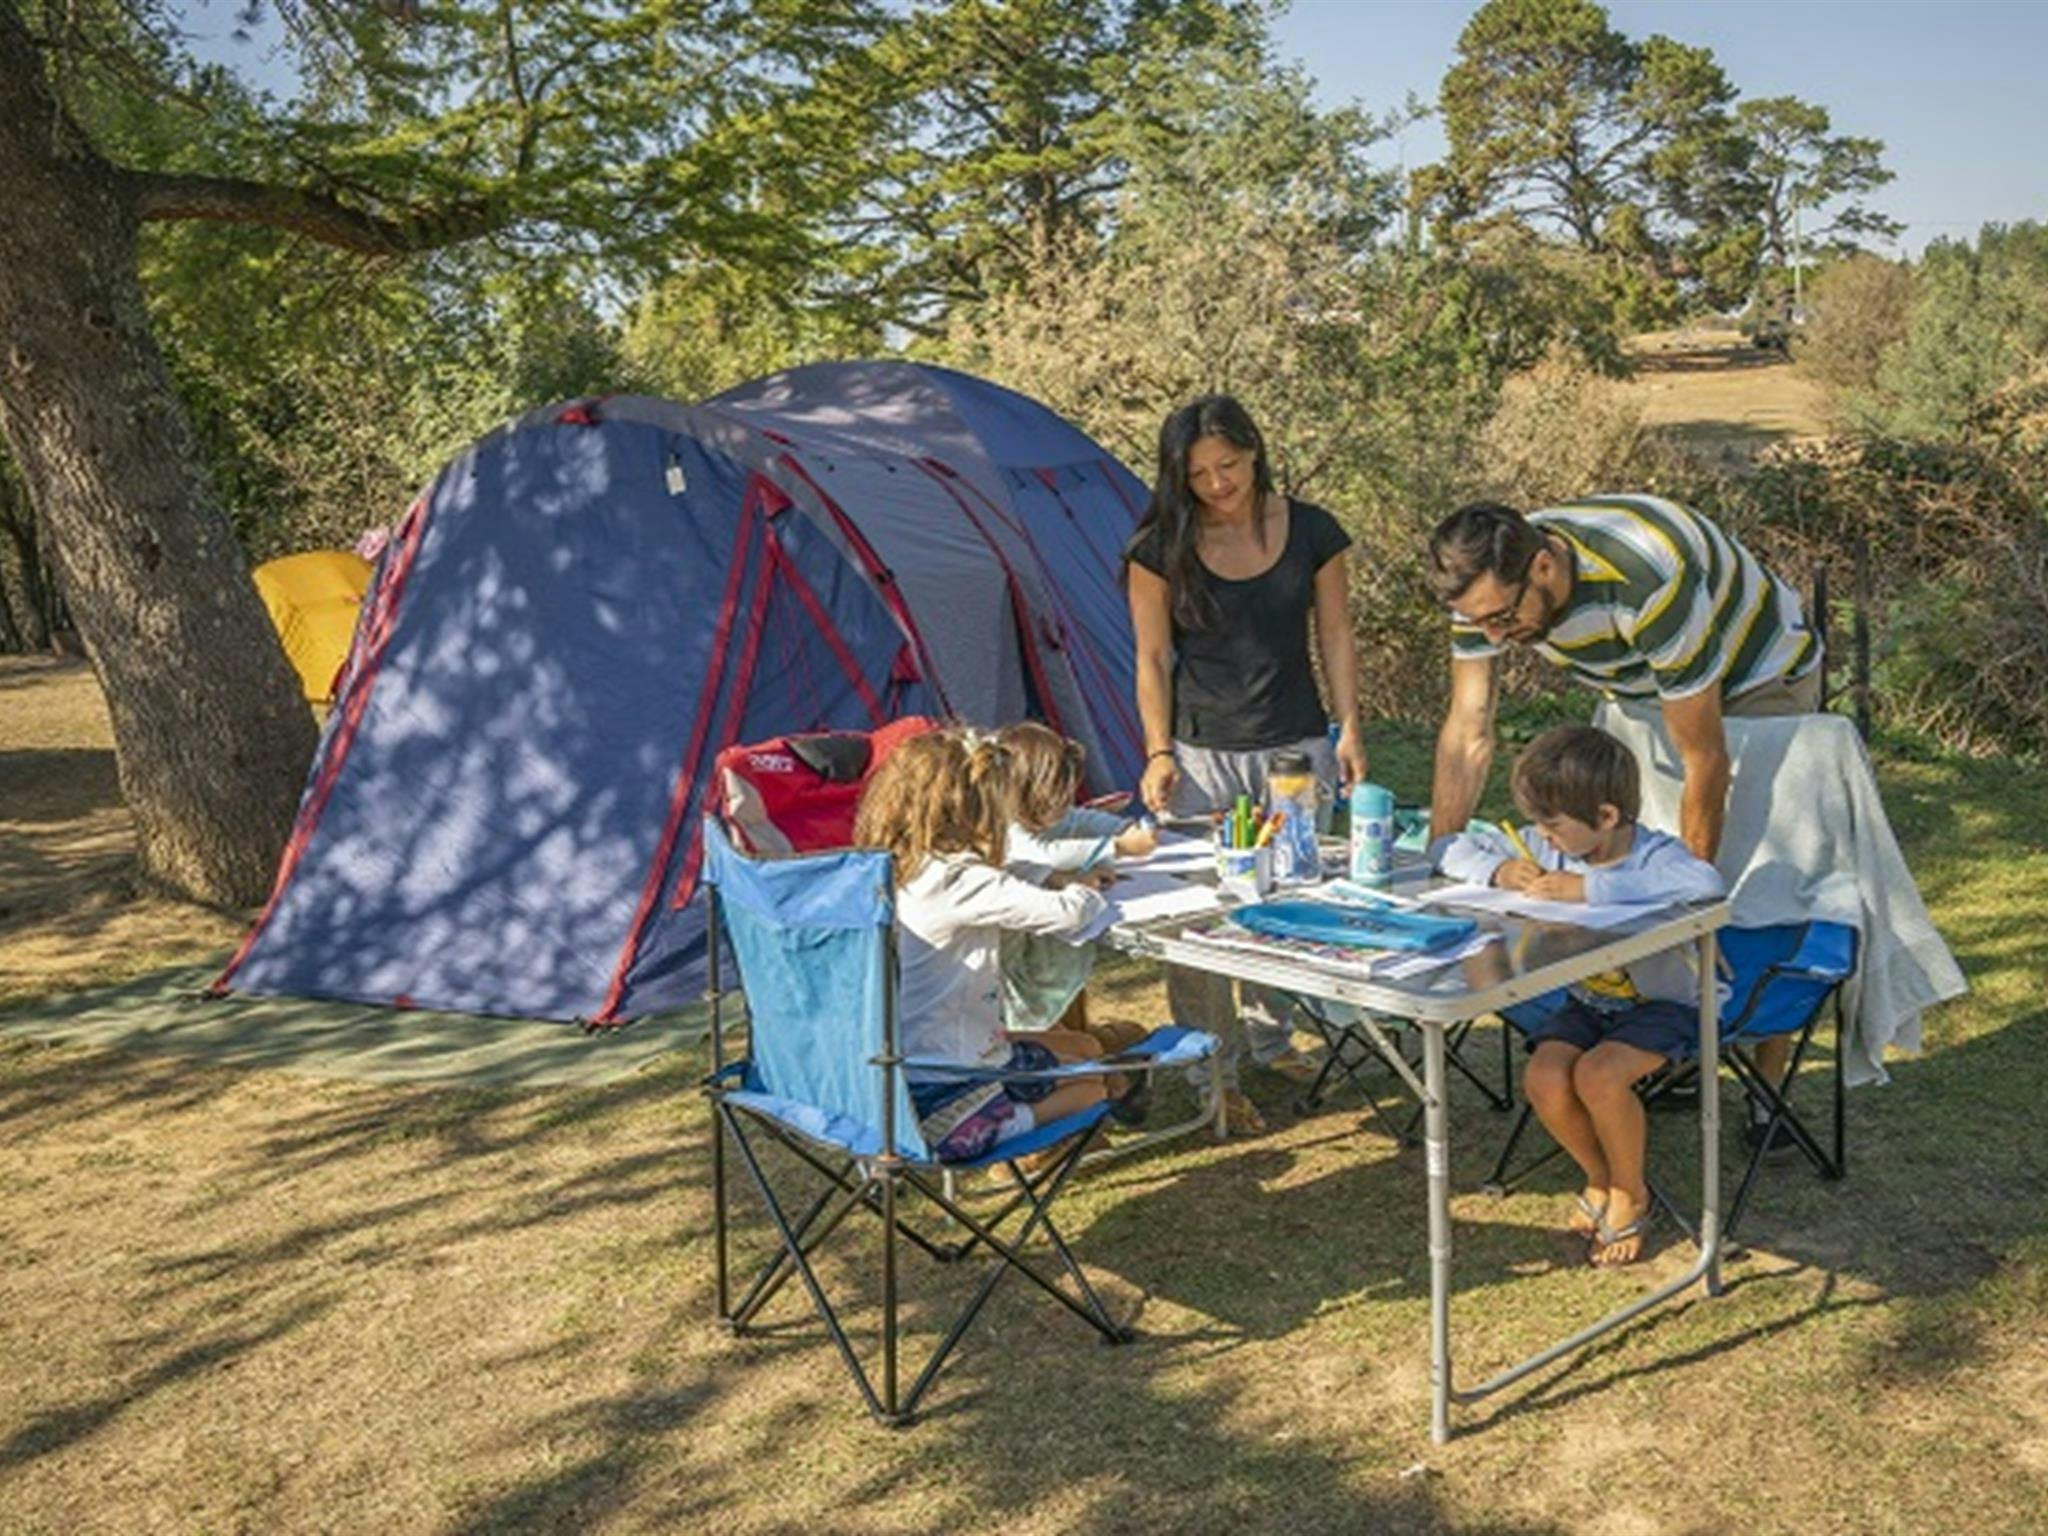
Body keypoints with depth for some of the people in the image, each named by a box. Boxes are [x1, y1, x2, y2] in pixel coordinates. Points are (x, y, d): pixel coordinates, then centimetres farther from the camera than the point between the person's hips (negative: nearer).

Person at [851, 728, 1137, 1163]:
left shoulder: (889, 874, 3)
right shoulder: (960, 881, -23)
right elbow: (1068, 914, -22)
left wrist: (1059, 885, 9)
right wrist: (1083, 889, 0)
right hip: (942, 1091, -9)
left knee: (1084, 1048, 22)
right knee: (1091, 1082, 14)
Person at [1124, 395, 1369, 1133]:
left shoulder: (1312, 533, 0)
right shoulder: (1161, 548, -4)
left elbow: (1334, 637, 6)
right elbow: (1153, 660, -1)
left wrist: (1349, 731, 0)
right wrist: (1158, 754, -8)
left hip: (1297, 747, 3)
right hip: (1202, 753, -2)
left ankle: (1270, 1035, 36)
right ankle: (1213, 1070, 11)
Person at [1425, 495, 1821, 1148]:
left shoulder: (1647, 582, -42)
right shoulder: (1487, 583, -24)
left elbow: (1705, 763, -34)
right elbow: (1468, 732, -16)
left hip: (1760, 679, -6)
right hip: (1644, 690, 6)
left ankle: (1769, 1086, 4)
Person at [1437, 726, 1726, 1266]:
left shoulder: (1655, 856, -23)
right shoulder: (1548, 848, -5)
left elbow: (1706, 885, -47)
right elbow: (1456, 850, 3)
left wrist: (1590, 888, -45)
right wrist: (1499, 870, -21)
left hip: (1662, 1004, -5)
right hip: (1587, 1002, 6)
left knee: (1597, 1076, -29)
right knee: (1544, 1078, -20)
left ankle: (1631, 1192, 2)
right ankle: (1600, 1178, 11)